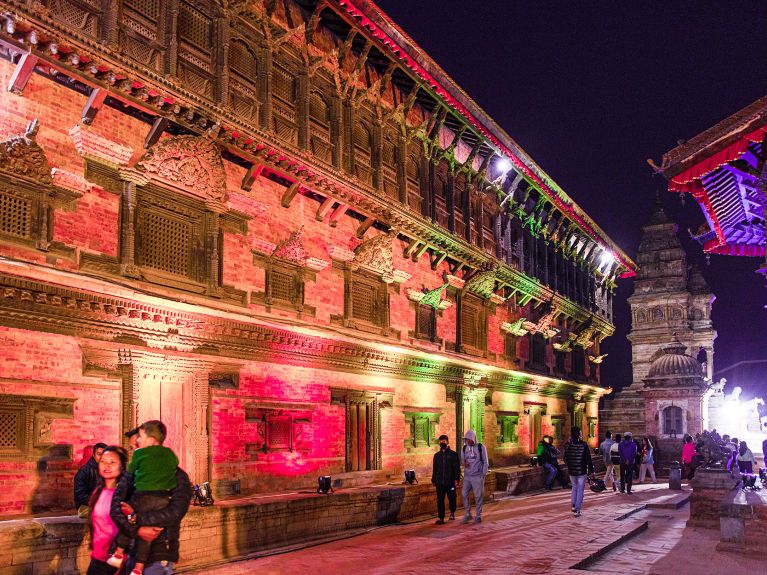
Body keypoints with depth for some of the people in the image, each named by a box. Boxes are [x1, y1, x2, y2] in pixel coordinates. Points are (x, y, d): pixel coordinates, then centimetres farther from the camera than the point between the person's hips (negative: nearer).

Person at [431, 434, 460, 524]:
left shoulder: (453, 454, 0)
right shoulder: (437, 455, 11)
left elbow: (457, 468, -3)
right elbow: (434, 469, 16)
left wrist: (457, 479, -11)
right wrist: (433, 480, 13)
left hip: (450, 482, -3)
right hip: (439, 482, 3)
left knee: (452, 498, 8)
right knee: (440, 500, -2)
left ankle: (452, 512, 34)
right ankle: (441, 518, 3)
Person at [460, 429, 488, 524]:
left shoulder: (481, 447, -5)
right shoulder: (464, 448, 7)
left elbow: (485, 462, -3)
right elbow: (462, 459, 17)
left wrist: (483, 475, -9)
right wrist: (463, 463, -7)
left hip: (477, 476, -4)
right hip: (467, 476, 4)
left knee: (478, 496, 1)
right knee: (464, 494, -1)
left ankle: (478, 516, 12)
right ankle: (468, 514, 13)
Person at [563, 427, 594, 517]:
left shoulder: (567, 445, -4)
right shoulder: (584, 445, -14)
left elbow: (565, 458, 5)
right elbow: (588, 459, -11)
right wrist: (591, 470, -1)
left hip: (571, 471, 3)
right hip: (582, 471, -3)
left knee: (574, 487, 24)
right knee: (580, 490, 5)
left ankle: (573, 505, 15)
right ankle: (577, 510, 4)